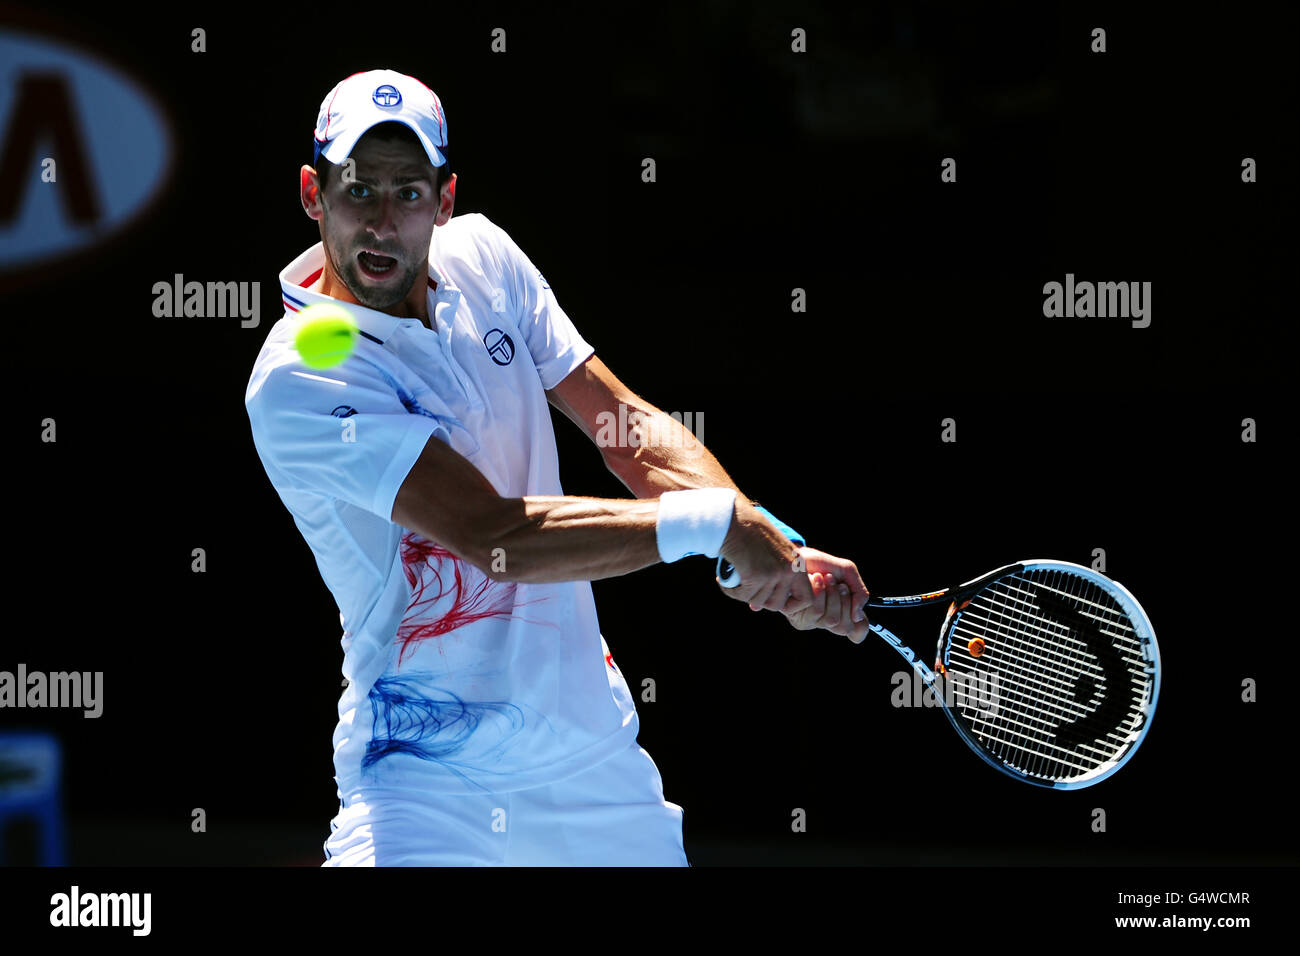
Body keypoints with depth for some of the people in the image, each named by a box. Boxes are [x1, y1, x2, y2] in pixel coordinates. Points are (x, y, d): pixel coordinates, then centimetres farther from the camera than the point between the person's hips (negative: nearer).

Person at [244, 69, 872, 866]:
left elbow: (629, 426, 4)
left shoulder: (481, 256, 2)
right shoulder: (295, 383, -20)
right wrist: (715, 521, -24)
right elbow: (499, 540, -26)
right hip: (427, 779, -7)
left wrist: (778, 554, -11)